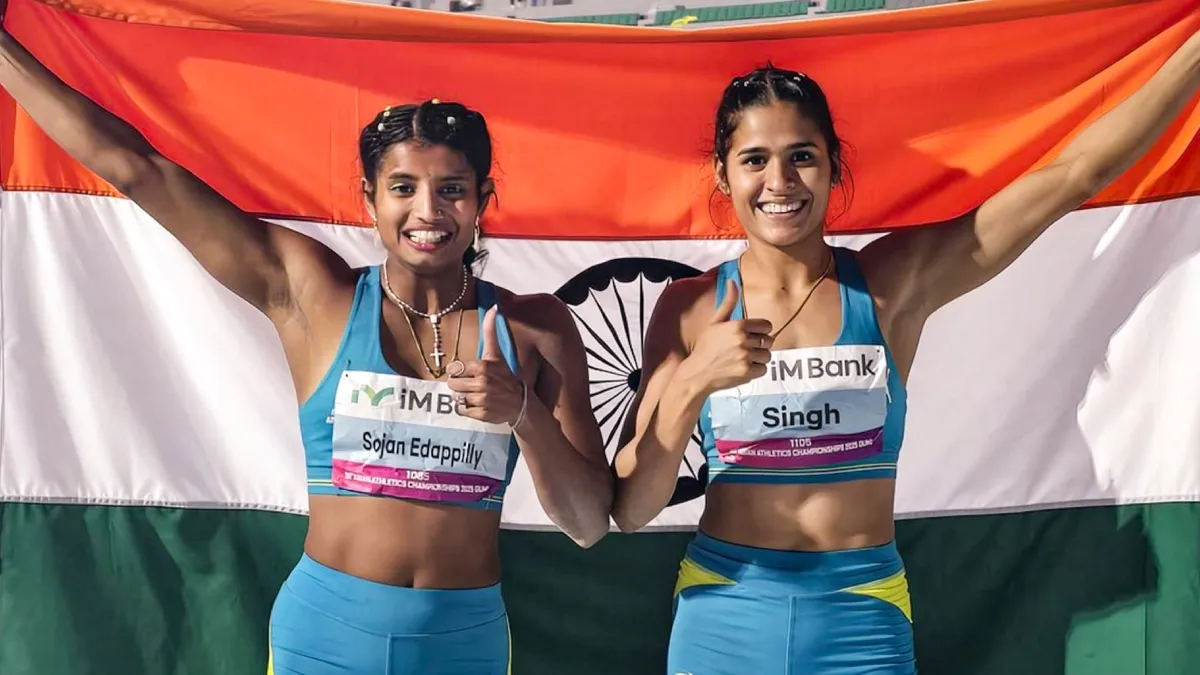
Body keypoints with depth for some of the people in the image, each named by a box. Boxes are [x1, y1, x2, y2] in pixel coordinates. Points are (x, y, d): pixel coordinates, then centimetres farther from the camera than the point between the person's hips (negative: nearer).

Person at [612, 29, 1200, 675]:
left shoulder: (894, 282, -5)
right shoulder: (691, 307, -5)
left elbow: (1076, 173, -5)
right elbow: (629, 510, -8)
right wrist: (692, 383, -22)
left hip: (861, 618, 0)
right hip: (725, 614, 0)